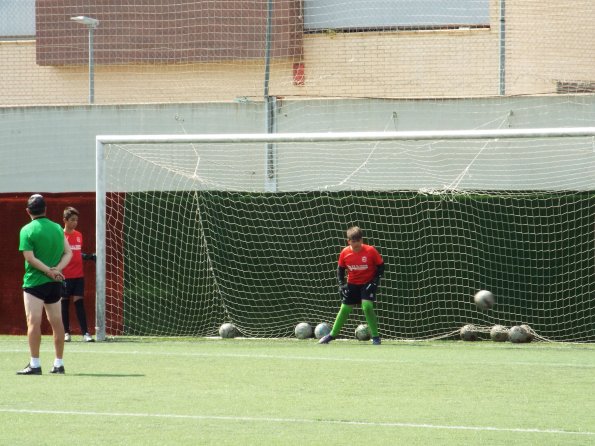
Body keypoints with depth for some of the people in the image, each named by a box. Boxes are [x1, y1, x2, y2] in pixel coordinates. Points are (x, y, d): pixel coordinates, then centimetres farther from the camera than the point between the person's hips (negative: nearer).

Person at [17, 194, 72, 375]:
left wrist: (49, 271, -15)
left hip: (34, 282, -5)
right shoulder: (57, 228, 7)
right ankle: (59, 363, 16)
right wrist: (57, 269, -9)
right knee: (57, 322, 11)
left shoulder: (27, 230, -8)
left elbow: (29, 257, -16)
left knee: (34, 322, -7)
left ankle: (34, 364, -11)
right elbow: (68, 253, 4)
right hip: (54, 284, 5)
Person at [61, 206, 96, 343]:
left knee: (79, 302, -1)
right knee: (64, 303, 4)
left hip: (78, 275, 3)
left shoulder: (79, 235, 10)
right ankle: (66, 332, 11)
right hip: (64, 276, -3)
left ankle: (85, 333, -5)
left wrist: (89, 256, 5)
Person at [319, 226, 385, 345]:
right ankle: (333, 334, 24)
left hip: (368, 283, -3)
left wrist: (376, 279, -16)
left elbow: (380, 266, -6)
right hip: (352, 284, 3)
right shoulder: (345, 253, -9)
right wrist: (341, 284, -4)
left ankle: (375, 337, -11)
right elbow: (340, 269, 6)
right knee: (345, 308, 7)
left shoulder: (370, 251, -17)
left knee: (367, 306, -21)